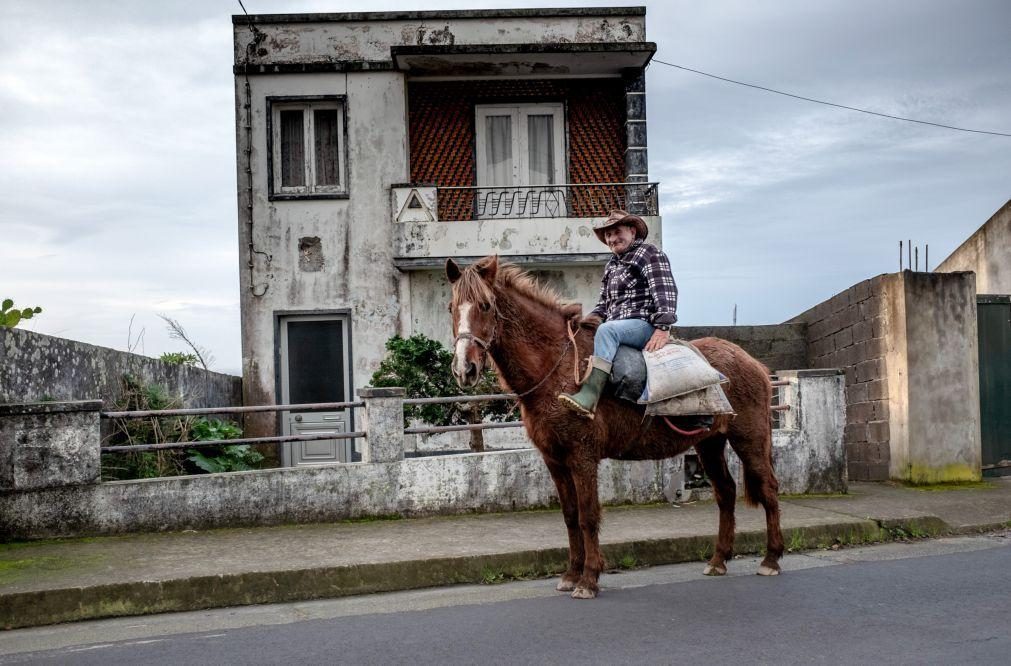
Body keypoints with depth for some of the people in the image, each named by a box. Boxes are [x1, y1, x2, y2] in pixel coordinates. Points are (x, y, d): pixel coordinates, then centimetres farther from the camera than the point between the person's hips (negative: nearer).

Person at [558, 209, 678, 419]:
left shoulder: (649, 253, 1)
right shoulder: (611, 265, 25)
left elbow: (665, 291, -12)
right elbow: (604, 303, 29)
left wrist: (663, 328, -24)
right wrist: (593, 317, 6)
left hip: (645, 326, -9)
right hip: (617, 327, 9)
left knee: (606, 331, -35)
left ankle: (589, 397, -48)